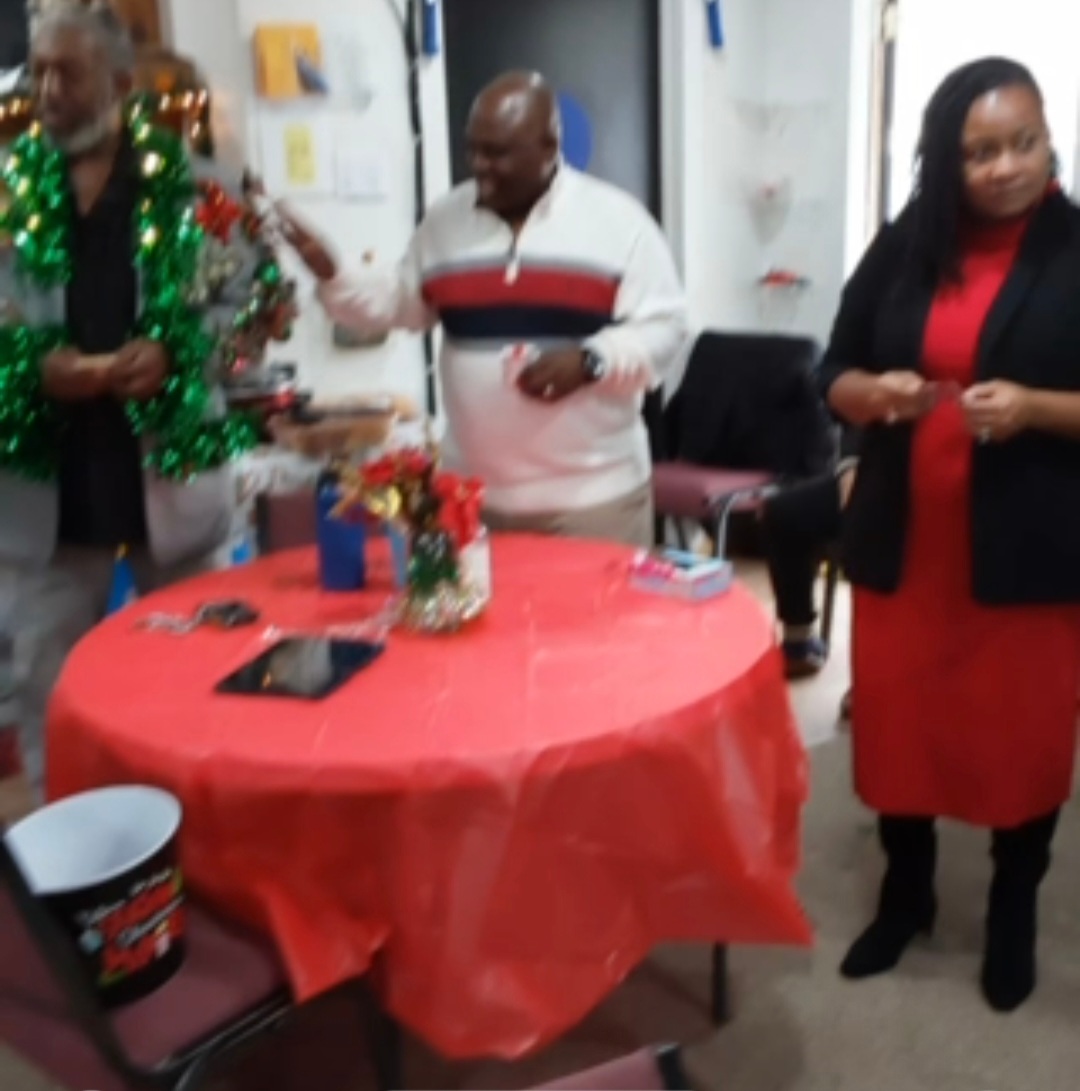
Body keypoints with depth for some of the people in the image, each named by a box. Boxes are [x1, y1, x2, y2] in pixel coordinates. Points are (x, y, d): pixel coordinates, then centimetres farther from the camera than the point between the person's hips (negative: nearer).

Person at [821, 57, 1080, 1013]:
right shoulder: (903, 248, 5)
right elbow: (836, 375, 7)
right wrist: (876, 393, -14)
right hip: (903, 540, 3)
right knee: (897, 723, 13)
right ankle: (905, 896, 36)